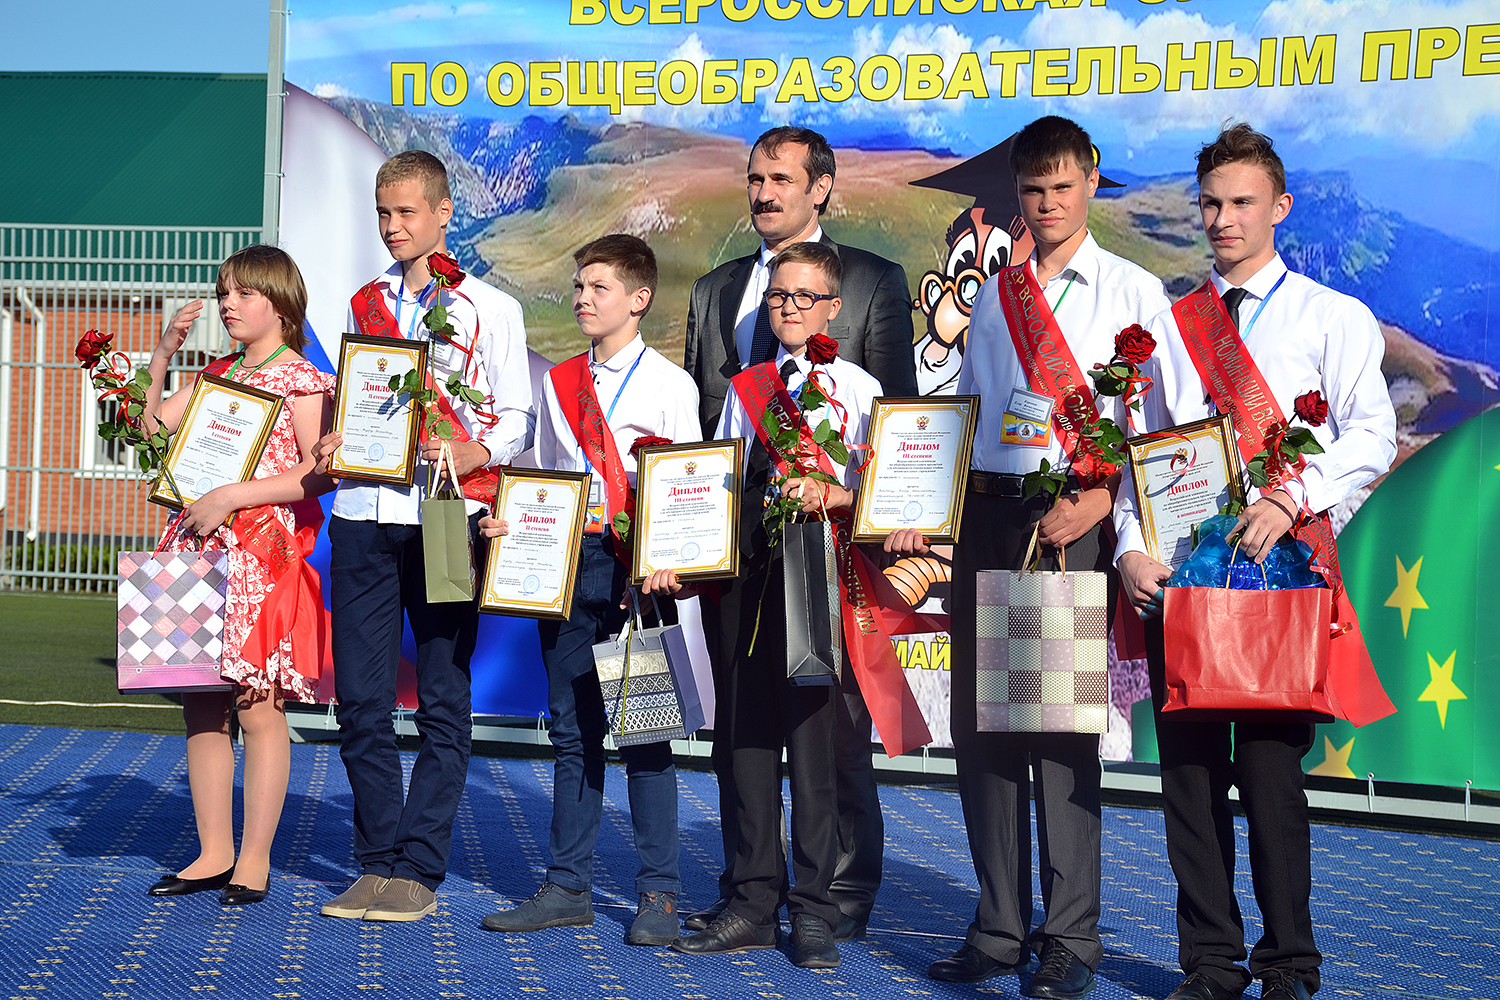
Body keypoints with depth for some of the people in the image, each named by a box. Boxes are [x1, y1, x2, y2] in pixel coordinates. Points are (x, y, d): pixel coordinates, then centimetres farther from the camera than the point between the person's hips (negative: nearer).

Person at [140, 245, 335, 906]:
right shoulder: (216, 376, 19)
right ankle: (213, 855, 15)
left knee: (260, 709, -4)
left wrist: (230, 497, -16)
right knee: (202, 707, 7)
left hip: (264, 556, -7)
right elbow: (150, 430, 16)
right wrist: (161, 358, 6)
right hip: (201, 550, 7)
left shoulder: (300, 380, -3)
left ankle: (254, 860, 2)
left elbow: (321, 473, -13)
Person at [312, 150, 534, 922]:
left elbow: (517, 419, 2)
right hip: (364, 512, 4)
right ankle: (377, 865, 11)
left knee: (443, 700, 0)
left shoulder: (489, 308, 5)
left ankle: (418, 870, 5)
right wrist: (332, 444, 2)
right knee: (360, 698, 2)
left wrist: (468, 457, -17)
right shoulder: (364, 305, 18)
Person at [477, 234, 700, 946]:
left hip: (637, 565, -5)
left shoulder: (670, 384, 0)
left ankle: (659, 894, 4)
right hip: (565, 559, 5)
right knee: (573, 729, 9)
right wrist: (510, 522, 1)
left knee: (643, 726, -3)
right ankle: (568, 888, 16)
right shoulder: (559, 383, 15)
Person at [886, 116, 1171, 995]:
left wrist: (1096, 503, -14)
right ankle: (1000, 930, 14)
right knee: (981, 718, 5)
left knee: (1062, 720, -7)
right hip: (984, 515, 5)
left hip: (1075, 518, -5)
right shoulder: (992, 296, 18)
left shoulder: (1133, 291, 5)